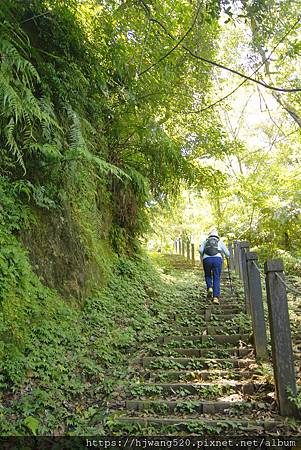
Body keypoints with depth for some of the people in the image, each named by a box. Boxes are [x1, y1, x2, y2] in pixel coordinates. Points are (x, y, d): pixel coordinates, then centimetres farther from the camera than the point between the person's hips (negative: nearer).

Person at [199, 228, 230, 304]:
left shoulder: (205, 241, 22)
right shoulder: (220, 241, 22)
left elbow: (201, 250, 3)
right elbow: (227, 253, 20)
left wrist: (202, 257, 21)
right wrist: (227, 256, 42)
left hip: (207, 259, 1)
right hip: (217, 259, 0)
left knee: (208, 275, 24)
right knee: (216, 278, 5)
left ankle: (209, 288, 0)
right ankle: (216, 297, -6)